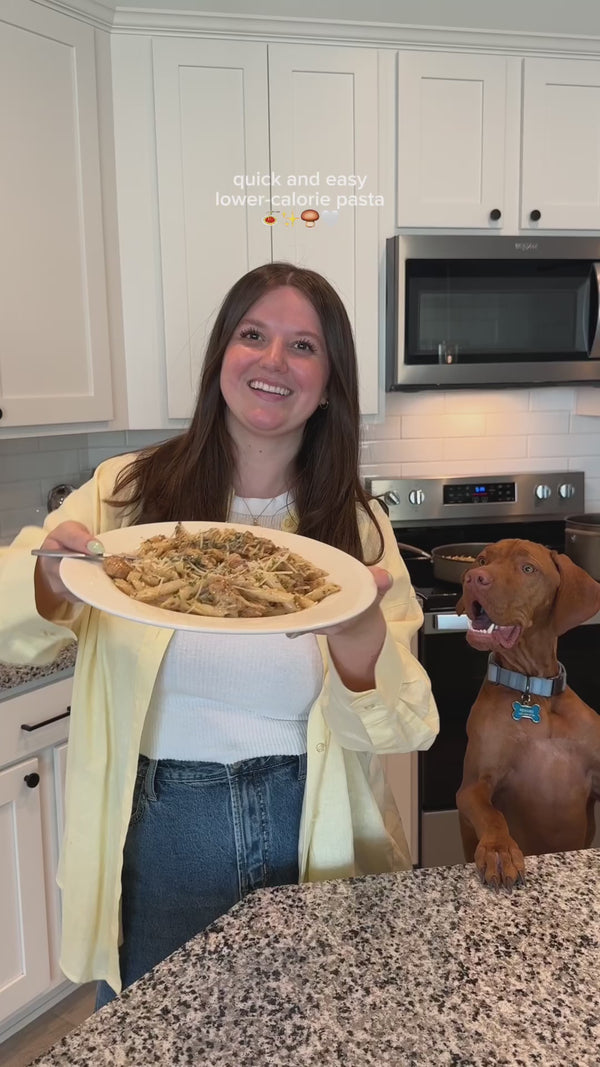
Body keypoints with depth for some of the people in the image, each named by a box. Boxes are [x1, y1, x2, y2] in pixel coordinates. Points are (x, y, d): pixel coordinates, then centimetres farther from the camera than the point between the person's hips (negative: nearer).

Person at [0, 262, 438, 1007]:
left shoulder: (357, 526, -4)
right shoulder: (128, 494, -7)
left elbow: (397, 731, -10)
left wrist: (357, 632, -29)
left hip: (311, 836, 2)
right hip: (159, 834, -1)